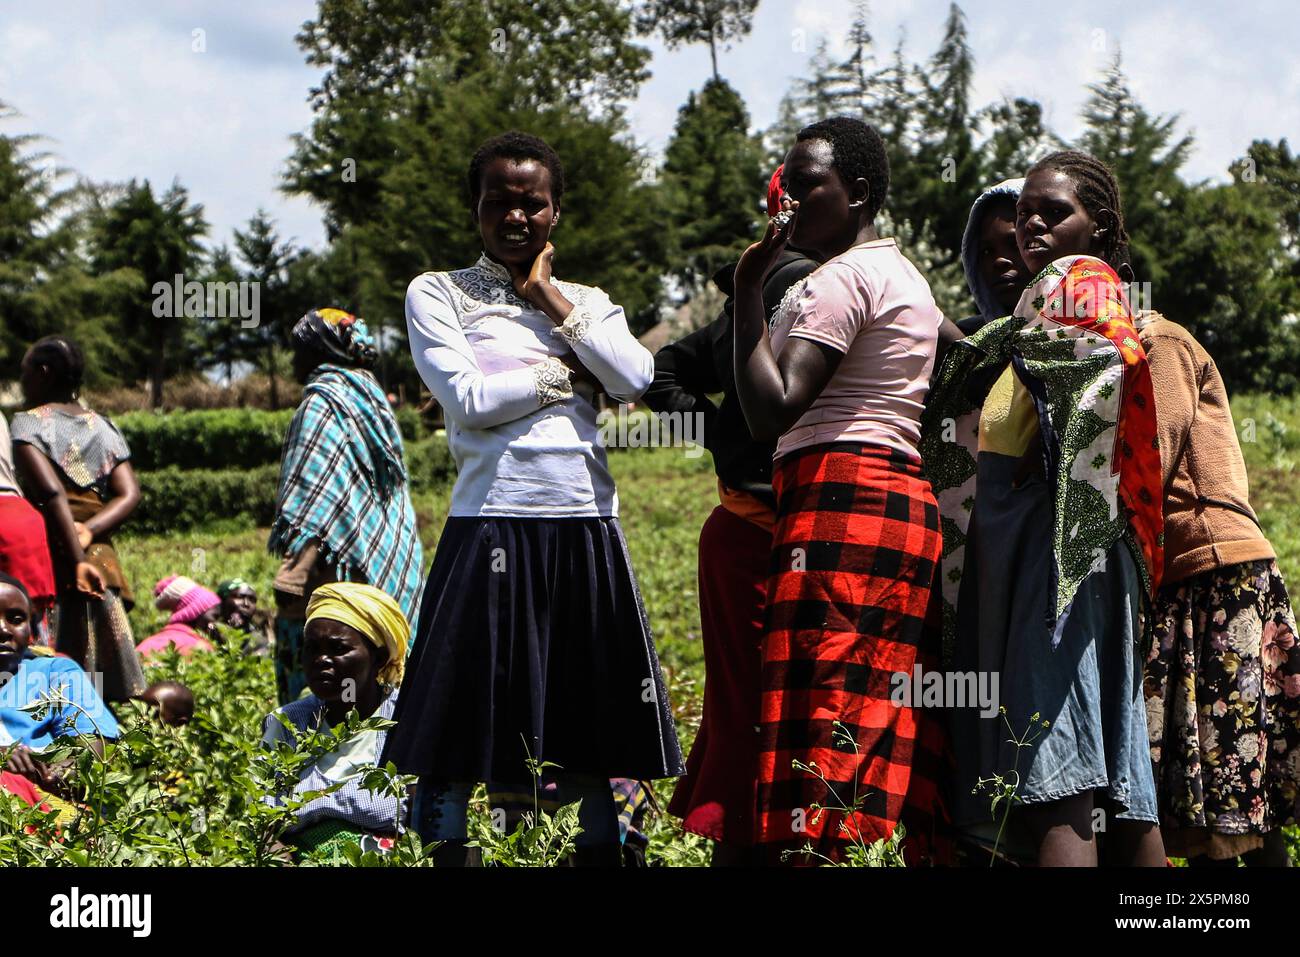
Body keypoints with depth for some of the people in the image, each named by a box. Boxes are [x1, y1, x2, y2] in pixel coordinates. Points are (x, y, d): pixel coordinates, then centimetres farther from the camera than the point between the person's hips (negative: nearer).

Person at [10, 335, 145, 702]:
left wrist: (75, 561, -18)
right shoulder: (104, 428, 14)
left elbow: (51, 491, -16)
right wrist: (88, 532, -6)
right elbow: (130, 494, 4)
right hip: (101, 559, 5)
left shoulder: (27, 423, -3)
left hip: (46, 559, -5)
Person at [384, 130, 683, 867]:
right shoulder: (438, 294, 6)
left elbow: (636, 380, -3)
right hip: (492, 528, -3)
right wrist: (567, 370, -1)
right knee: (460, 725, -3)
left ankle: (604, 851, 16)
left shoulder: (588, 302, 16)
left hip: (587, 530, 3)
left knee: (593, 726, 7)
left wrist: (552, 301, 0)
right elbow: (469, 398, -9)